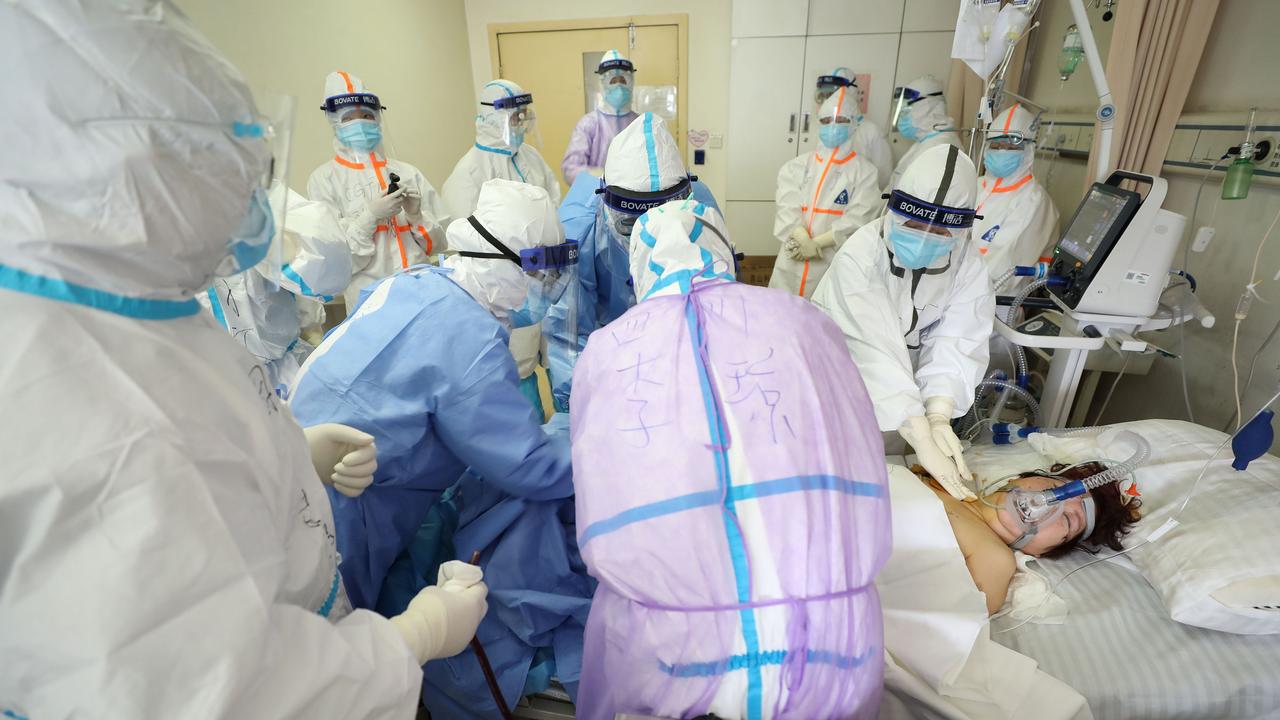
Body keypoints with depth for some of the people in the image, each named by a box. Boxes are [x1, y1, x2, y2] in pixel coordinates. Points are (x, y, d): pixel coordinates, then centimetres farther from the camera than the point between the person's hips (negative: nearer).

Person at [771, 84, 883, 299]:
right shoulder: (798, 166, 10)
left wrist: (817, 243, -16)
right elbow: (786, 208, -5)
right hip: (793, 261, 2)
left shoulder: (865, 172, 4)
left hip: (835, 265, -2)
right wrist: (802, 239, -22)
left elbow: (858, 220, -7)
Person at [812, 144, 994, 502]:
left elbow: (956, 346, -22)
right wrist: (923, 440, -43)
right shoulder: (860, 257, -30)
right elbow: (877, 351, -37)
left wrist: (938, 417, -40)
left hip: (902, 389, 4)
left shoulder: (969, 268, -14)